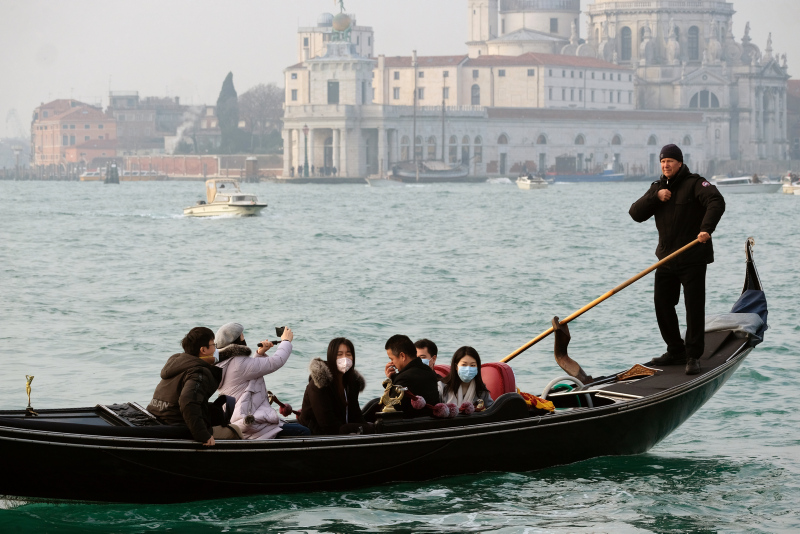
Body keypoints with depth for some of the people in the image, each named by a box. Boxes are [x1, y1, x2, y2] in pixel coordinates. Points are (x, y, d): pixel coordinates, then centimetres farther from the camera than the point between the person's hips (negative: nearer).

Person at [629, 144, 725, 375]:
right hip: (666, 258, 7)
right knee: (662, 304, 9)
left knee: (694, 307, -6)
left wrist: (707, 228, -38)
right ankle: (676, 351, 21)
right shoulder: (657, 187, 12)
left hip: (693, 259, -7)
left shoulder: (695, 183, -7)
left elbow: (716, 202, -24)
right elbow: (636, 213, 4)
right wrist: (655, 197, -11)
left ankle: (693, 356, 0)